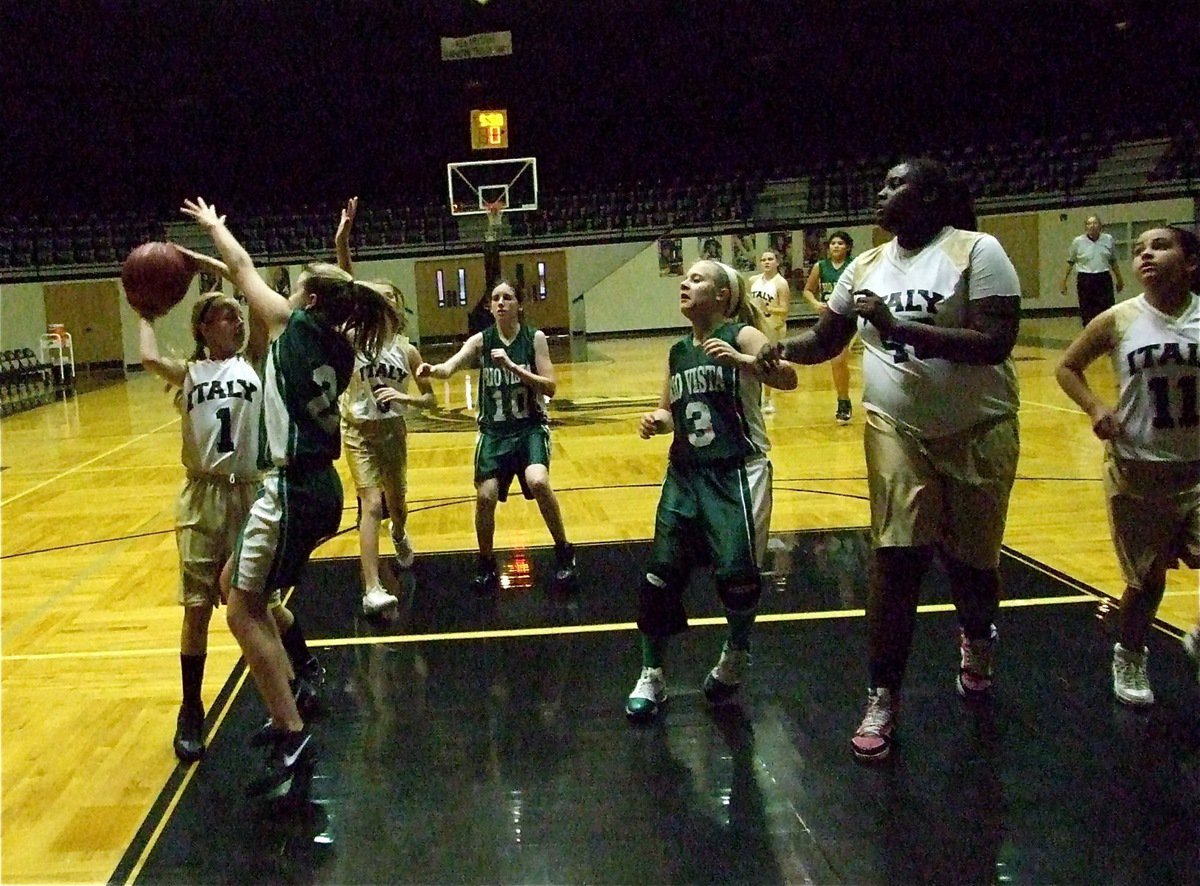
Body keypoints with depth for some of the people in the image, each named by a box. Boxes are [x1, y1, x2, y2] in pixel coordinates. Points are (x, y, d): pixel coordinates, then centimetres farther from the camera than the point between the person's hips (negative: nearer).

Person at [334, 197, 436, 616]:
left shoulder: (406, 350, -3)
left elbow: (429, 399, 4)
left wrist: (406, 398, -18)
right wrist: (342, 242, -35)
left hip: (393, 432, 3)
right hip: (360, 432, -3)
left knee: (396, 502, 16)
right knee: (371, 505, -14)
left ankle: (400, 538, 54)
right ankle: (372, 590, -15)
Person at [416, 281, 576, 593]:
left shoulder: (535, 338, -6)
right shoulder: (481, 341, -3)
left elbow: (550, 387, -12)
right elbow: (450, 367, -19)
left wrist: (512, 366, -23)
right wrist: (432, 370, -43)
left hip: (530, 427, -2)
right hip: (494, 431, 2)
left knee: (538, 482, -26)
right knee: (485, 497, -8)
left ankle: (563, 551, -3)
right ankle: (486, 563, 17)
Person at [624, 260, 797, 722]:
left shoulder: (742, 336, -7)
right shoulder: (678, 351, 12)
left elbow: (788, 377, -21)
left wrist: (740, 361, -37)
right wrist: (657, 420, -2)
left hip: (737, 474, -6)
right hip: (685, 473, 6)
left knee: (736, 572, -11)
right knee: (662, 574, 1)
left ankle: (736, 653, 21)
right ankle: (651, 676, 15)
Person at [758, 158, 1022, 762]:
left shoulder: (977, 252, -13)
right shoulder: (867, 266, 5)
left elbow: (996, 343, -23)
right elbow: (825, 340, 11)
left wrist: (900, 327, -29)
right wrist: (785, 347, -12)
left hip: (977, 433, -3)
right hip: (898, 432, 3)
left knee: (971, 557, 11)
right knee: (895, 560, -6)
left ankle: (977, 638, 46)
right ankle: (883, 697, 5)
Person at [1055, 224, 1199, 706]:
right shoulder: (1118, 320, -7)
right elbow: (1067, 367, 6)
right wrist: (1095, 408, -10)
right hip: (1137, 468, -1)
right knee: (1147, 579, 10)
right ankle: (1129, 657, 36)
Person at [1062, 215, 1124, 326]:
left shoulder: (1108, 239, 5)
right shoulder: (1078, 241, -1)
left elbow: (1114, 262, 15)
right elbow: (1070, 263, 5)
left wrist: (1119, 279, 20)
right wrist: (1064, 281, 4)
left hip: (1104, 279, 1)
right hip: (1085, 281, -1)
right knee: (1087, 315, 3)